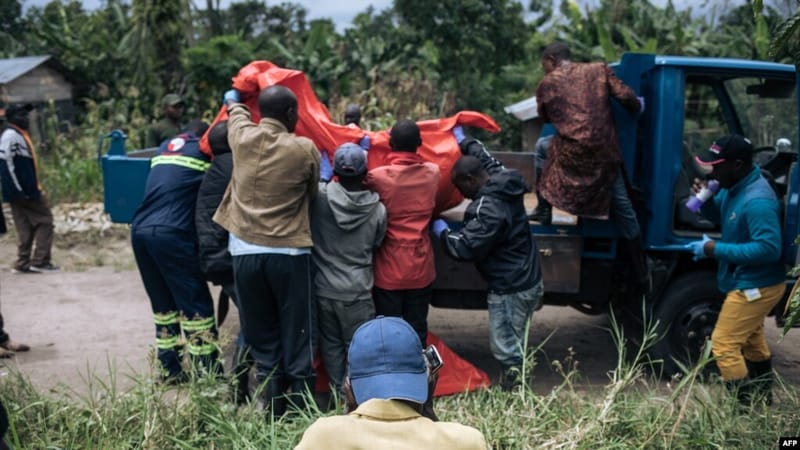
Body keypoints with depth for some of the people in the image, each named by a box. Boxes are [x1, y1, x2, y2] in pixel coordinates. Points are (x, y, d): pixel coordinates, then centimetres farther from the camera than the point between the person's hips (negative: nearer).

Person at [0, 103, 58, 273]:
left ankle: (23, 264, 14)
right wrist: (19, 189, -21)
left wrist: (34, 187, 19)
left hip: (28, 189, 9)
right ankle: (40, 261, -2)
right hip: (21, 191, -9)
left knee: (26, 227, 11)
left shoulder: (20, 135, 17)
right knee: (44, 220, -5)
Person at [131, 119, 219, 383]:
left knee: (163, 304, 16)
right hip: (171, 234, -7)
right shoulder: (202, 150, 8)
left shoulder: (164, 148, 24)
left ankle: (170, 369, 21)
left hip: (140, 231, 7)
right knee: (196, 305, -2)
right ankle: (207, 373, -2)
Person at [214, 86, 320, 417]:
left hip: (245, 253, 3)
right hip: (289, 254, -3)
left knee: (262, 342, 10)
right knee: (297, 340, 5)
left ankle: (273, 416, 15)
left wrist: (233, 100, 50)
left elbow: (236, 114, 28)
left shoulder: (242, 137, 3)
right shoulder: (305, 149, -6)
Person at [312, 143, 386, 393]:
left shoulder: (319, 196, -14)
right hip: (357, 293, -1)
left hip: (324, 289, 2)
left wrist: (323, 177, 21)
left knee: (331, 345, 15)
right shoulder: (378, 210, -10)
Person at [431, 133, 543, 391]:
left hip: (510, 290, -10)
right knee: (515, 343, 20)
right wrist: (463, 142, 37)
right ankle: (515, 387, 30)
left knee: (504, 347, 0)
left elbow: (465, 247, -23)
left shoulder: (489, 209, -26)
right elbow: (484, 157, 23)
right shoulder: (502, 182, 2)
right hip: (529, 281, 10)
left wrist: (441, 231, -7)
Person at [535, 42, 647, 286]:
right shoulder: (599, 70, 8)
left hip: (571, 154, -2)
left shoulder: (547, 84, 8)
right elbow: (626, 97, 0)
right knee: (622, 208, 13)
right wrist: (638, 107, 21)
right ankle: (641, 272, 19)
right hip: (605, 154, 2)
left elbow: (545, 118, 21)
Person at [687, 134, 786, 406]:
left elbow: (769, 248, -33)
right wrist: (704, 198, -8)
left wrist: (716, 249, -31)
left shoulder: (757, 201, -30)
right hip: (753, 283, 11)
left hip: (755, 286, -11)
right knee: (751, 340, 27)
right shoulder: (734, 186, 0)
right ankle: (762, 400, 47)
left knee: (723, 345, -7)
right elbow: (719, 215, 16)